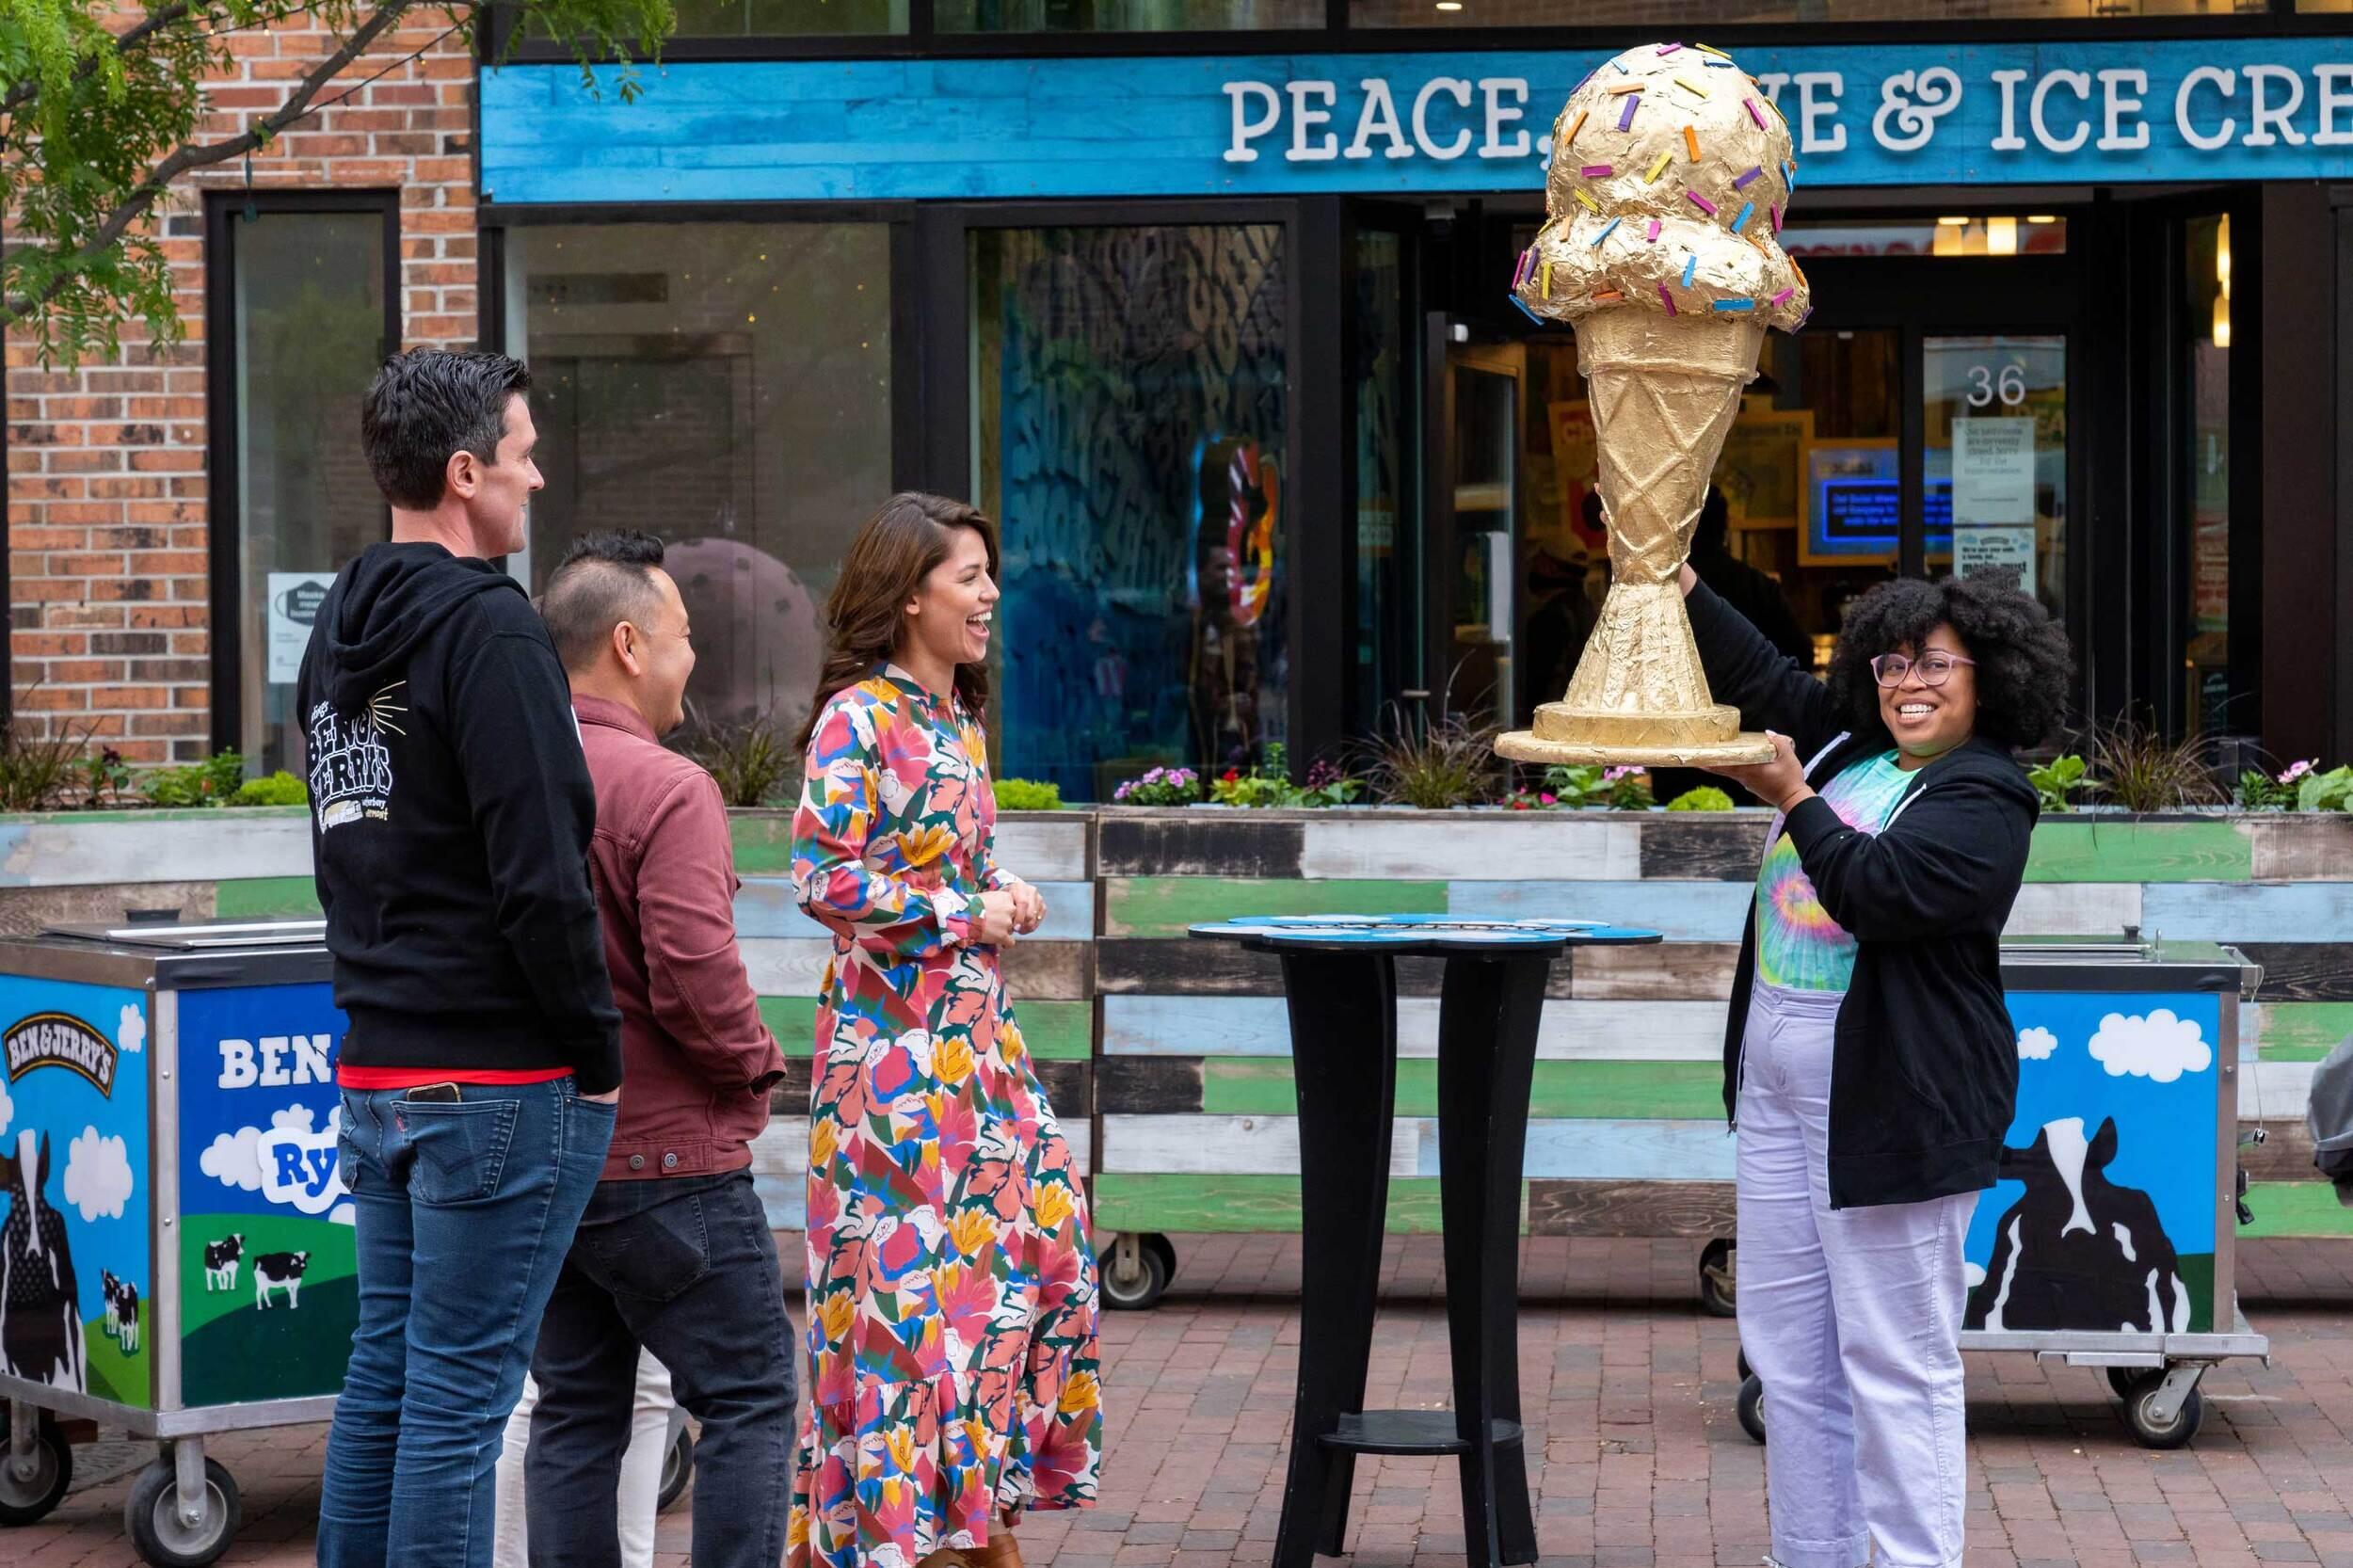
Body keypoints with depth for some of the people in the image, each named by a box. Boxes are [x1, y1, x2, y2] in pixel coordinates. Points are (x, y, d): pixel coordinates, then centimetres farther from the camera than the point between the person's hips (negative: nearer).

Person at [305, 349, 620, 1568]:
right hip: (503, 1076, -9)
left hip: (376, 1068, 9)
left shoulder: (335, 634, 14)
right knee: (461, 1389, -4)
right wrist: (598, 1050, -10)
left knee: (384, 1372, 15)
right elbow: (541, 875, -20)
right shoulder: (489, 630, -15)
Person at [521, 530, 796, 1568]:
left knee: (575, 1409, 13)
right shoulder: (665, 789, -17)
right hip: (664, 1156, -7)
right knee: (747, 1400, 3)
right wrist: (754, 1061, -5)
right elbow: (695, 979, -23)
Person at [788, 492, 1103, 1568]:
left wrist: (1005, 896, 6)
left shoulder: (955, 717, 14)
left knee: (1035, 1230, 7)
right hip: (893, 1028, -9)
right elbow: (822, 878, -18)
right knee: (907, 1265, -7)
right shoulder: (859, 717, -12)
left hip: (973, 1025, 9)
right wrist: (961, 915, -14)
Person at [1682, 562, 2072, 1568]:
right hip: (1779, 1081, 9)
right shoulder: (1849, 745, 13)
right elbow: (1758, 674, 24)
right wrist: (1681, 587, 16)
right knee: (1788, 1355, 12)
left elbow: (1884, 891, -23)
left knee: (1895, 1362, -5)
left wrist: (1794, 802, -25)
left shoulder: (1985, 795, -10)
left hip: (1891, 1101, -9)